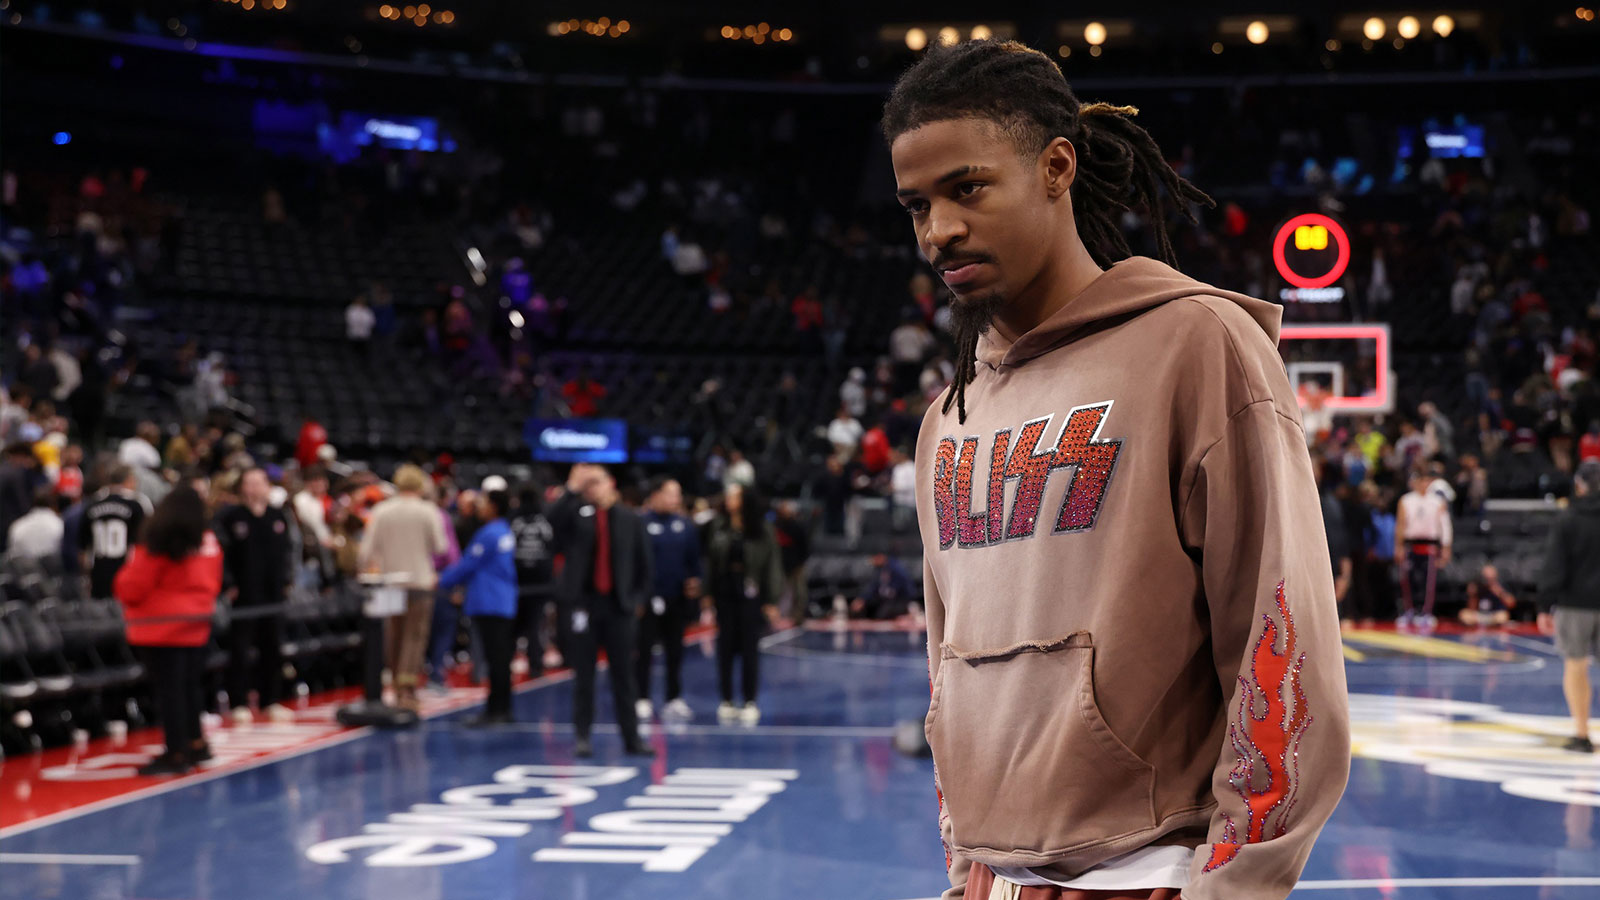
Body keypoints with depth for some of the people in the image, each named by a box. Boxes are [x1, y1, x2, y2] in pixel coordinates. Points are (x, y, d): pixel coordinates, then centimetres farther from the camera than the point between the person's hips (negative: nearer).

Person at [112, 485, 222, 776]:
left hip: (162, 628, -7)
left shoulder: (156, 545, -13)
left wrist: (122, 577, 12)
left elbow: (131, 589, -8)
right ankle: (196, 744, 23)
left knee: (168, 689, -3)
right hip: (196, 624, 7)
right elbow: (212, 583, 13)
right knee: (188, 686, 16)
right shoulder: (209, 542, 4)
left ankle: (176, 753, -2)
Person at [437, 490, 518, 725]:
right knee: (501, 658, 11)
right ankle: (503, 709, 15)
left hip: (489, 605, -9)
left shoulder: (488, 535, -15)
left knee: (495, 659, -7)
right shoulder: (507, 533, 13)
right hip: (505, 602, 9)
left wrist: (442, 580, 3)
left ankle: (495, 710, -4)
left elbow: (468, 565, -10)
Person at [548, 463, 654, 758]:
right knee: (584, 674, 4)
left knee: (623, 674, 5)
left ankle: (632, 738, 11)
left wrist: (639, 598, 3)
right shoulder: (577, 514, 2)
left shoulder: (630, 519, 5)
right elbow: (554, 518, -21)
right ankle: (582, 737, 10)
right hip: (582, 602, -1)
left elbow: (644, 563, 9)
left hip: (618, 604, 1)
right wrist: (572, 489, -24)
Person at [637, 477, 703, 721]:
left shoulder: (684, 524, 6)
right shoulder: (641, 523, -9)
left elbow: (693, 557, 11)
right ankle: (642, 701, 9)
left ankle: (675, 700, 19)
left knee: (675, 652, 11)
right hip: (649, 599, -5)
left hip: (678, 598, 5)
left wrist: (694, 580, -3)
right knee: (643, 650, 1)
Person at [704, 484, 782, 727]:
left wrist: (771, 600, -4)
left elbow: (772, 563, -2)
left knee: (750, 647, 3)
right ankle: (727, 701, 14)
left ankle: (750, 702, 11)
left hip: (751, 595, -2)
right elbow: (710, 561, 6)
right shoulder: (719, 528, 4)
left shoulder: (761, 529, -2)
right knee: (725, 647, 5)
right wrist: (708, 593, 1)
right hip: (724, 593, 2)